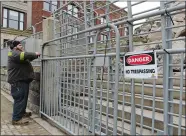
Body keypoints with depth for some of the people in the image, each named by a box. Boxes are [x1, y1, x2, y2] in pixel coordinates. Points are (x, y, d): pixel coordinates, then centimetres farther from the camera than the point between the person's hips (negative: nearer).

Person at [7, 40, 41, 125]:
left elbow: (28, 58, 24)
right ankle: (16, 119, -6)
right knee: (19, 99, -11)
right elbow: (25, 55, -30)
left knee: (23, 98, 19)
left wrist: (35, 55, 7)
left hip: (22, 79, 11)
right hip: (18, 80, -11)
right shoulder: (14, 53, -12)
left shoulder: (18, 53, 25)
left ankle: (22, 113, 33)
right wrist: (35, 54, -16)